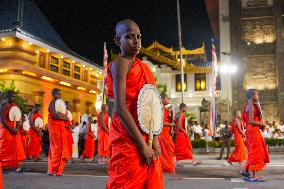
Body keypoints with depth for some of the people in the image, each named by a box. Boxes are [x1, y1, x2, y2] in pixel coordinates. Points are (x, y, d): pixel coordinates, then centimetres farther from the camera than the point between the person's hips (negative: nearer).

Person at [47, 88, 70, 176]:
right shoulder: (52, 103, -5)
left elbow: (65, 117, 14)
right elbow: (55, 116, -18)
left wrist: (60, 115, -6)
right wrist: (63, 117, -4)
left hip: (61, 126, 8)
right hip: (54, 126, -8)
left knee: (63, 147, 2)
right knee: (56, 147, -9)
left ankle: (58, 169, 7)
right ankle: (52, 170, -3)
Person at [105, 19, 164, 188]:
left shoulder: (143, 67, 13)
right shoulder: (120, 64, -9)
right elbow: (120, 108, -18)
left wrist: (154, 140, -1)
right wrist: (142, 144, -17)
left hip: (147, 138, 7)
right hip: (129, 139, -7)